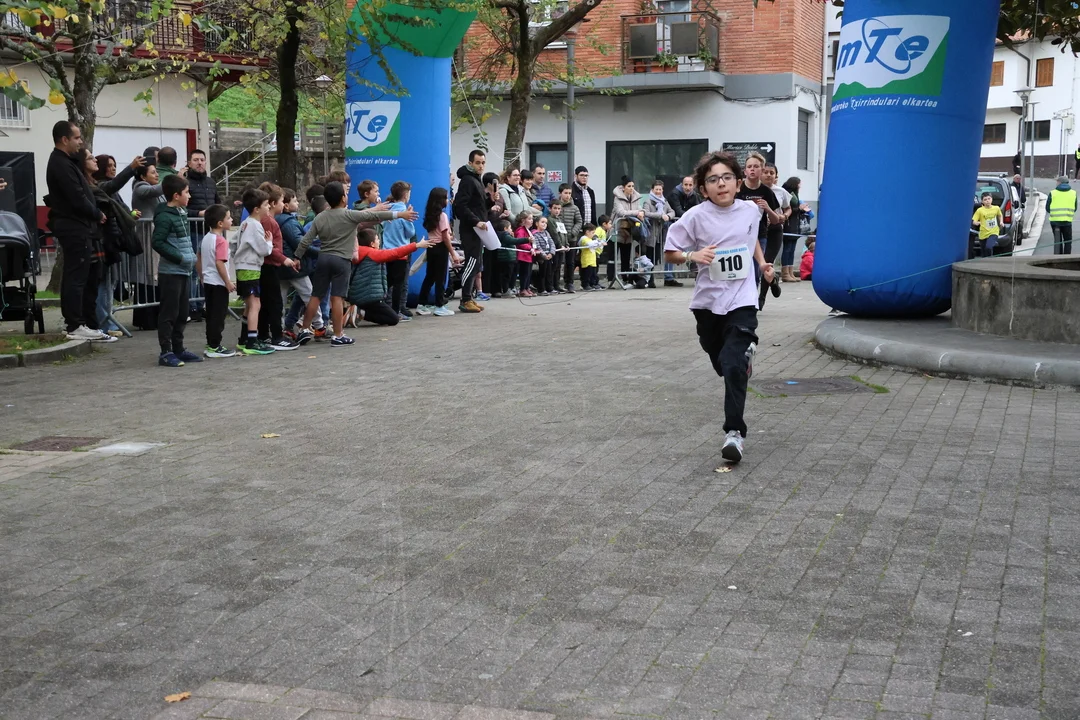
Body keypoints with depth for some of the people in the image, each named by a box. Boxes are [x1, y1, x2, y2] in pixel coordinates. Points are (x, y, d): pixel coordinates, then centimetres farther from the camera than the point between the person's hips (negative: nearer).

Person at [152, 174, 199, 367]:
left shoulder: (182, 212, 13)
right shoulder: (165, 216, -14)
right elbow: (158, 243, -20)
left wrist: (191, 255, 9)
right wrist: (179, 258, -20)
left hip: (184, 271, 9)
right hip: (170, 272, -9)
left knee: (182, 313, 14)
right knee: (168, 313, -4)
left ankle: (178, 349, 23)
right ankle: (166, 352, 0)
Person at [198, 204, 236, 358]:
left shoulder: (206, 238, 10)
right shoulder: (221, 241, -17)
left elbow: (199, 260, 15)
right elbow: (219, 263, -24)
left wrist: (202, 277, 25)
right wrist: (228, 282, -18)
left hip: (208, 282, 9)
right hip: (219, 283, -9)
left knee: (211, 315, 14)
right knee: (218, 316, -3)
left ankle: (211, 345, 19)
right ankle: (215, 347, -1)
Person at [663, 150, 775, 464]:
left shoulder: (750, 210, -2)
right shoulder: (696, 217, -10)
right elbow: (670, 253, -5)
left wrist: (762, 262, 8)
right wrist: (693, 255, -22)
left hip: (742, 300, -1)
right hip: (708, 300, 1)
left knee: (735, 366, -16)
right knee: (721, 364, 17)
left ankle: (734, 432, -14)